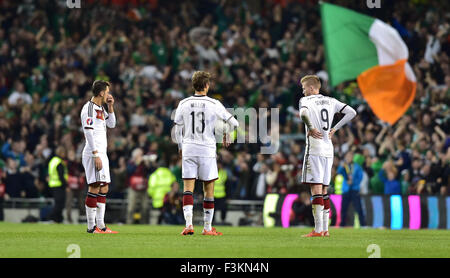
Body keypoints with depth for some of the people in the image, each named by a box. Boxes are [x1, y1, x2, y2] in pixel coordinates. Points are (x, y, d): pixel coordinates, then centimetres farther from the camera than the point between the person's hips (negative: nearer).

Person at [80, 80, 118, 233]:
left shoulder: (100, 108, 17)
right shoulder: (89, 108, -11)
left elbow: (111, 124, 27)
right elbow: (88, 132, -17)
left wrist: (110, 107, 14)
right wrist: (96, 155, -21)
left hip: (101, 153, 10)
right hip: (93, 154, -10)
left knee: (104, 188, 9)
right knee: (94, 188, -11)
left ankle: (100, 225, 12)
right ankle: (91, 226, -10)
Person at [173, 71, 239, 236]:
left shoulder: (184, 104, 2)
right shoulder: (214, 104, -4)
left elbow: (178, 130, 7)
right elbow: (233, 123, 2)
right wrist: (226, 136, 22)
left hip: (188, 149, 2)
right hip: (207, 150, -2)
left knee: (188, 189, 0)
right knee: (208, 189, 9)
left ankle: (188, 224, -15)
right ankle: (207, 227, 12)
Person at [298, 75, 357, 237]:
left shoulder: (306, 100, -2)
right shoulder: (331, 101, 16)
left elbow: (303, 113, -24)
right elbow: (351, 112, 13)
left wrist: (311, 128, -10)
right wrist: (334, 129, 13)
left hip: (314, 150, -6)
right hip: (328, 149, 6)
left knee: (316, 189, -9)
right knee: (324, 189, 12)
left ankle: (318, 230, -14)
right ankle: (325, 229, 12)